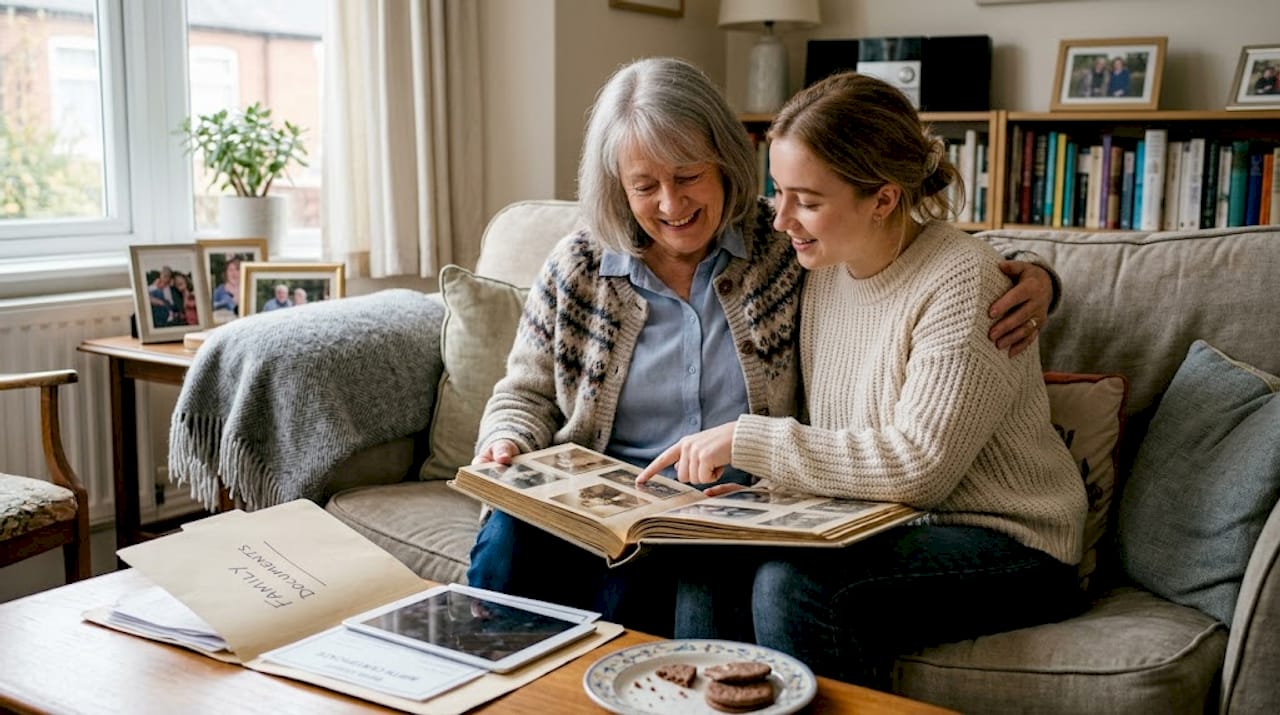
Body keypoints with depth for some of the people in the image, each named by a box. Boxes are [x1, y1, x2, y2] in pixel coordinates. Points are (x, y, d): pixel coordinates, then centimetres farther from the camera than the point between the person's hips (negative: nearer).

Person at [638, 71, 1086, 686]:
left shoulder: (962, 283, -17)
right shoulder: (824, 270, 5)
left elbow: (917, 468, -23)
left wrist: (747, 440, -21)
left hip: (1007, 547, -6)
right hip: (880, 526, 6)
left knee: (792, 582, -29)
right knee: (709, 565, -19)